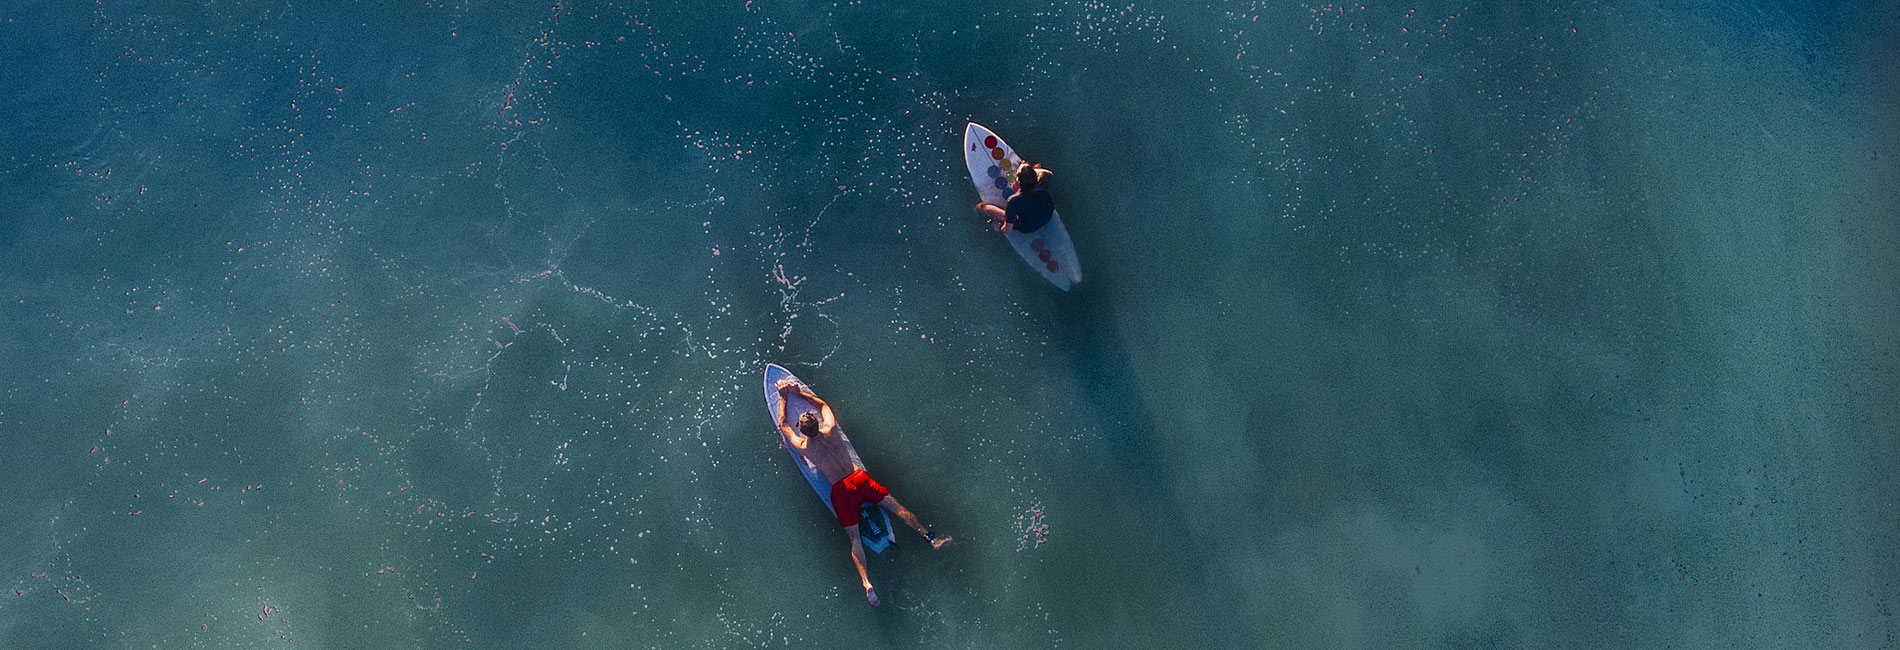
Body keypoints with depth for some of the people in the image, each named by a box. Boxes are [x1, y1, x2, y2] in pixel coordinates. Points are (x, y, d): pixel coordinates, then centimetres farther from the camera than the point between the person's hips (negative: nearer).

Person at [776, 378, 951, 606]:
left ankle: (866, 583, -18)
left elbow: (783, 425, 13)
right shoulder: (829, 431, -2)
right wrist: (801, 391, 26)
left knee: (854, 537, -4)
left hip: (840, 491, -2)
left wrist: (783, 397, 23)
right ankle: (930, 537, -2)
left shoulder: (802, 446, -6)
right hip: (859, 479, 2)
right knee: (895, 506, 6)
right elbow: (824, 404, 19)